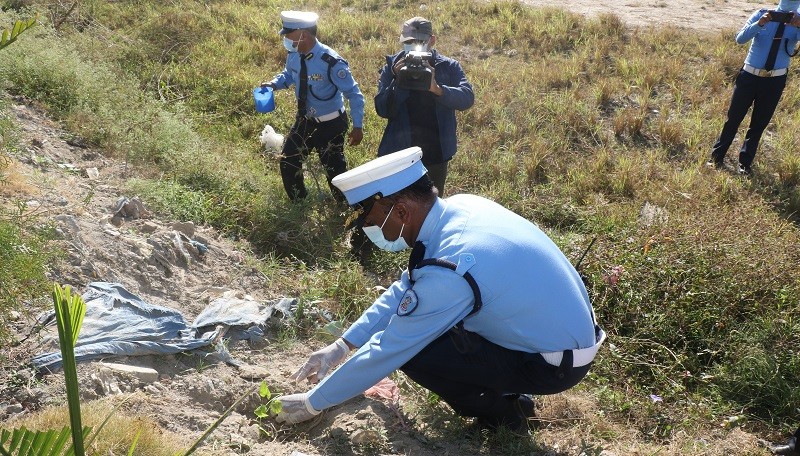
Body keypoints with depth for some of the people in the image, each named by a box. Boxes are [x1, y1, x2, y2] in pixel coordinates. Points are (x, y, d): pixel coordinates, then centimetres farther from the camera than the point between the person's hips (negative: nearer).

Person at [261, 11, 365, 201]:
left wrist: (357, 126, -18)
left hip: (330, 124, -6)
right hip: (304, 120, 6)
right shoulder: (293, 55, -10)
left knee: (334, 168, 8)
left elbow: (354, 94, -21)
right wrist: (274, 84, -7)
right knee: (288, 161, 12)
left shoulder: (331, 62, -29)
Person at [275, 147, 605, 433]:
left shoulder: (447, 272, -31)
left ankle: (501, 412, 7)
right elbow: (405, 288, 6)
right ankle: (504, 389, 18)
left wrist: (312, 403, -6)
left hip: (558, 364, -8)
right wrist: (342, 346, 8)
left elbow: (385, 353, -21)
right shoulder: (461, 206, -6)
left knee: (410, 351, -13)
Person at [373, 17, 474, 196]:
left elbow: (467, 98, -18)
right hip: (399, 151, 0)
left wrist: (437, 88, -34)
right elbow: (382, 110, -9)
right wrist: (397, 81, -23)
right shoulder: (392, 68, -3)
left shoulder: (449, 67, -3)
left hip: (436, 152, 1)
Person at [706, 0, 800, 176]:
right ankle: (717, 157, 16)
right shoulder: (762, 14, -5)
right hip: (750, 76, -1)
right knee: (733, 118, 5)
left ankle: (745, 163, 20)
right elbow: (740, 39, -14)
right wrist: (759, 24, -30)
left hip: (775, 81, 2)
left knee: (759, 124, 9)